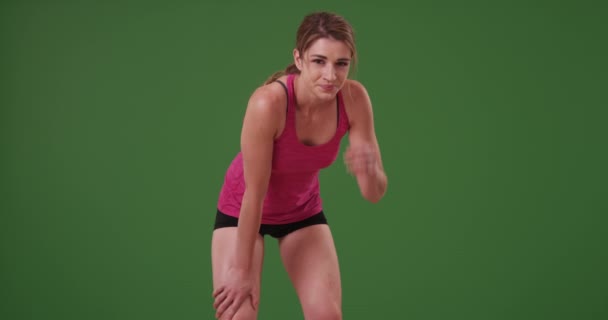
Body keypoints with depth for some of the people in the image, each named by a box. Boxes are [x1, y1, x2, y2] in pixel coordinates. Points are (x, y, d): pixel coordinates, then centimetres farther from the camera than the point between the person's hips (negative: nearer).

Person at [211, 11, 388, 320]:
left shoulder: (354, 98, -23)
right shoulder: (269, 101, -36)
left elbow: (375, 193, -18)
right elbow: (254, 193, -27)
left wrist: (368, 171, -42)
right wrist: (243, 270, -18)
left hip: (303, 212, 4)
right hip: (241, 210, -3)